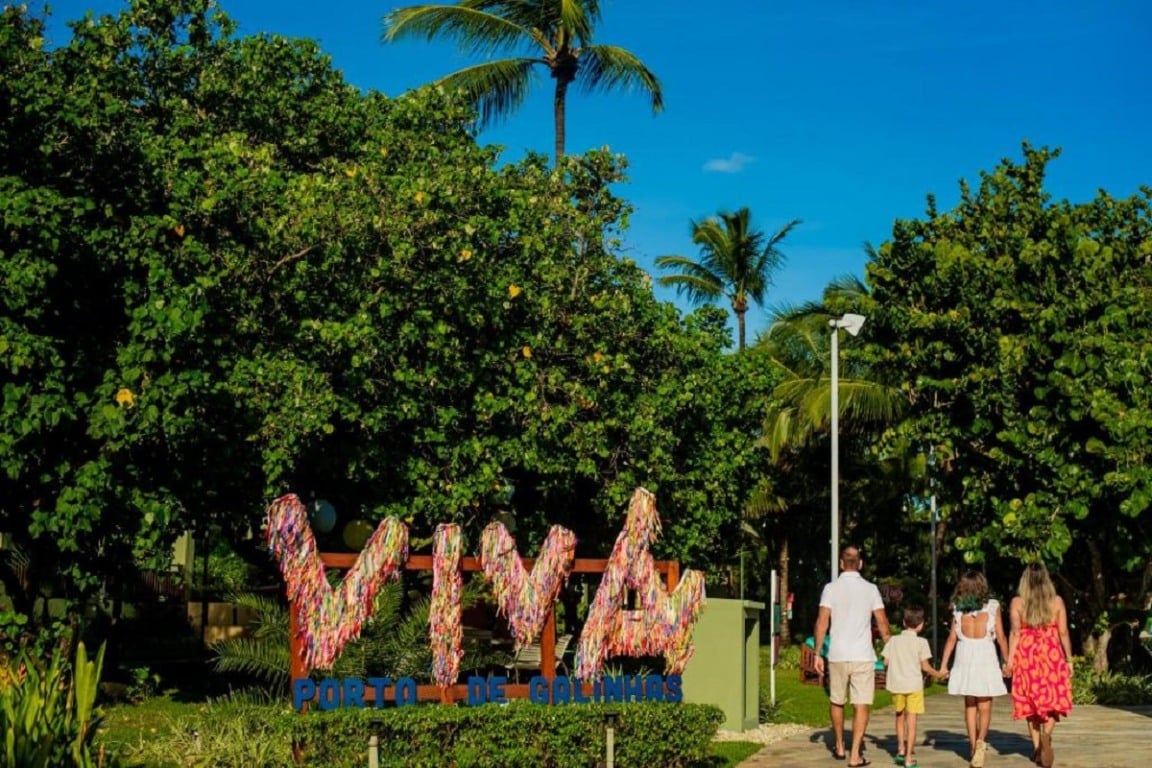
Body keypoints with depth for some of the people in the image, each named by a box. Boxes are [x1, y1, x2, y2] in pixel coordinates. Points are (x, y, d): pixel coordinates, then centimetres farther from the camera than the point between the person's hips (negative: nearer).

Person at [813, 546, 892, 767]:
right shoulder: (870, 589, 0)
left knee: (836, 702, 18)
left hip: (837, 656, 1)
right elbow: (882, 624, 0)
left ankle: (840, 747, 31)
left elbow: (822, 622, -6)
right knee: (861, 705, 1)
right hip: (863, 656, -1)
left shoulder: (831, 588, -2)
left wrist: (818, 653, 1)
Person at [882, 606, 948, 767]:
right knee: (911, 720, 0)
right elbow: (925, 666, -7)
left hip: (896, 684, 3)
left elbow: (886, 662, 4)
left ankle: (901, 749, 22)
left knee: (900, 717, 22)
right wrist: (938, 675, 10)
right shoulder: (921, 642, -5)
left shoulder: (894, 640, 3)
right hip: (914, 684, -3)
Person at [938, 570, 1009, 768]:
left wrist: (943, 664, 7)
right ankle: (981, 741, -20)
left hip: (964, 656, 2)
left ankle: (973, 746, 15)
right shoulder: (992, 606, 1)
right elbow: (1001, 637, 0)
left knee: (970, 705, 13)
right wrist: (1006, 661, 8)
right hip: (985, 655, -2)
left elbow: (952, 638, 3)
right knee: (984, 706, 3)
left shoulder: (958, 608, 6)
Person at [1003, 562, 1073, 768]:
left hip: (1026, 656, 1)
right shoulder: (1056, 601, 3)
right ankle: (1046, 734, -24)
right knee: (1053, 699, 4)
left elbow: (1015, 632, -7)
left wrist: (1010, 659, -8)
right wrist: (1069, 659, 10)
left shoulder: (1017, 602, 1)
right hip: (1052, 655, 0)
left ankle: (1037, 747, 11)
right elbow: (1063, 633, 3)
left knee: (1031, 703, 11)